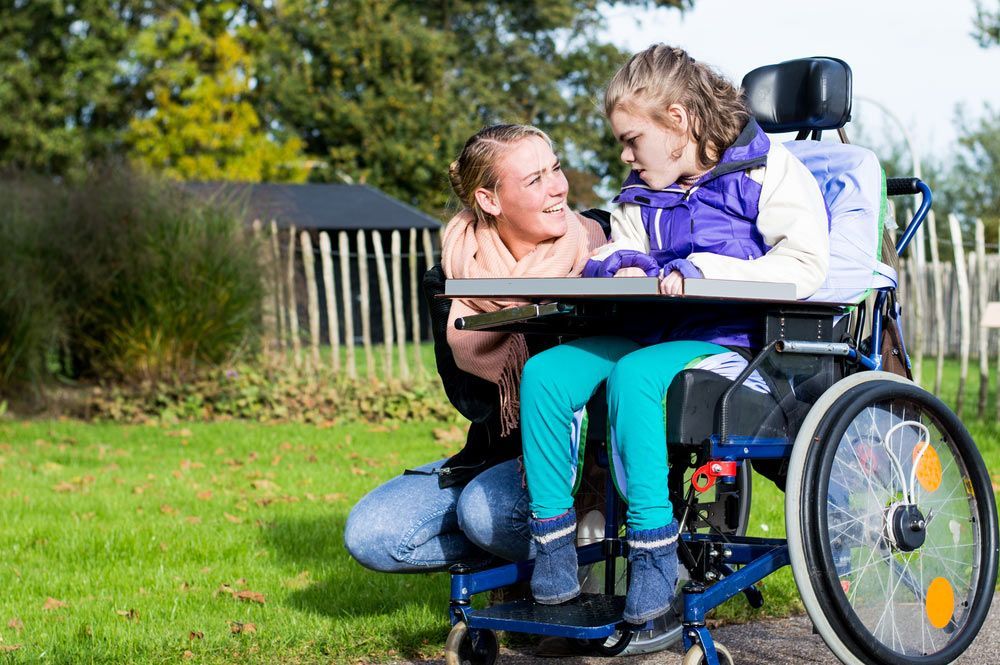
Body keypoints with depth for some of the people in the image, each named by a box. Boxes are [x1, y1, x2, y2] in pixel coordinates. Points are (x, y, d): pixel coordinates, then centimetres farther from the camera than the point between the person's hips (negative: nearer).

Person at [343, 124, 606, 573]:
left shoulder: (596, 244, -6)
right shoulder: (452, 280, -1)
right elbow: (469, 397, -7)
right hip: (499, 453, 4)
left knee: (484, 511, -33)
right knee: (367, 534, -12)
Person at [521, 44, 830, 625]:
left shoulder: (768, 172, -2)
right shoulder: (642, 193, 21)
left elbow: (806, 266, -14)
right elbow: (612, 254, 25)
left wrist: (703, 271, -20)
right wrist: (621, 266, -2)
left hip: (731, 338, -7)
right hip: (650, 330, 7)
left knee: (633, 376, -37)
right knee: (544, 373, -18)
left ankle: (654, 549, -32)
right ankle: (554, 540, -15)